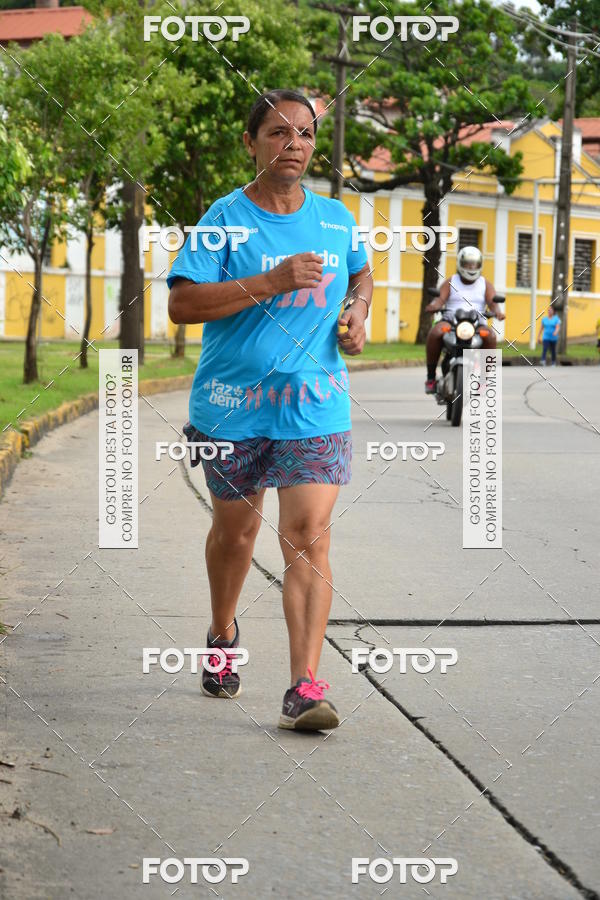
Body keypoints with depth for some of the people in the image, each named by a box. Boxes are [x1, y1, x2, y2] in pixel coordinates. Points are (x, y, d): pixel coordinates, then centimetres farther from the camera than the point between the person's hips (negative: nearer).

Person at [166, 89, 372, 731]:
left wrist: (357, 310, 6)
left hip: (315, 410, 1)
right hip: (234, 407, -1)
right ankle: (223, 635, 45)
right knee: (235, 528, 17)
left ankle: (304, 687, -16)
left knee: (308, 538, -12)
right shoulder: (227, 219, -7)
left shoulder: (335, 218, 7)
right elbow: (181, 303, -17)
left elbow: (360, 272, 29)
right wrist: (271, 282, -24)